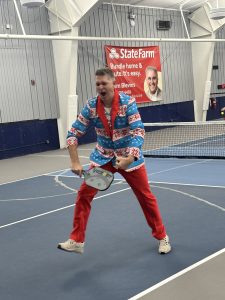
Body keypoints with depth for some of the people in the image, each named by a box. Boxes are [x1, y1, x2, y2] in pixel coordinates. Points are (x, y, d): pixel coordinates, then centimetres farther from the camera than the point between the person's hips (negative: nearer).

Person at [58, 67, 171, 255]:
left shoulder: (128, 102, -20)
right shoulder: (91, 106, -12)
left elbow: (138, 132, -27)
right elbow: (74, 133, -9)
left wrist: (129, 158, -41)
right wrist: (75, 162, -20)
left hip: (128, 157, -2)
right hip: (103, 157, 2)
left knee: (146, 197, 4)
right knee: (84, 194, -7)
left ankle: (162, 237, 25)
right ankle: (76, 241, 5)